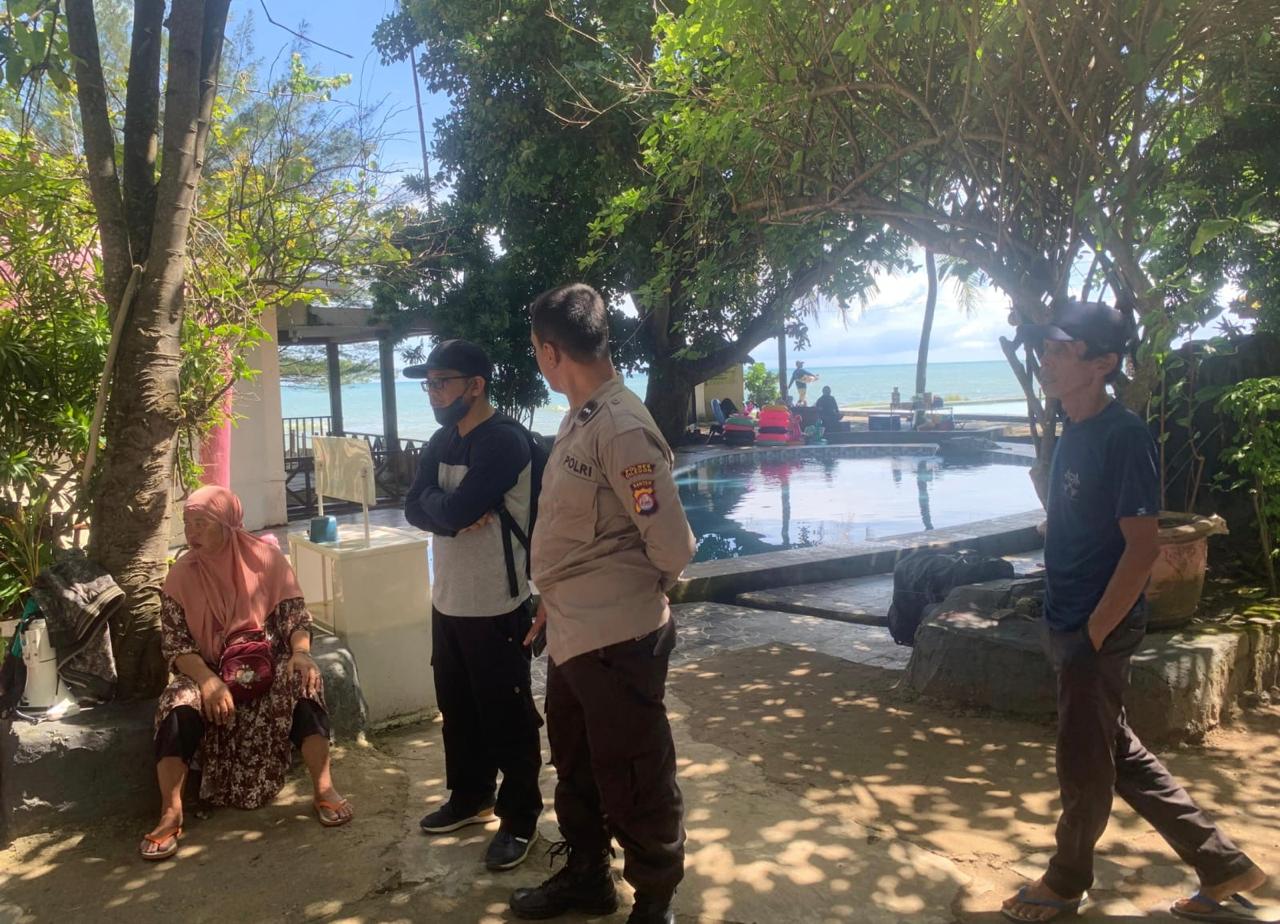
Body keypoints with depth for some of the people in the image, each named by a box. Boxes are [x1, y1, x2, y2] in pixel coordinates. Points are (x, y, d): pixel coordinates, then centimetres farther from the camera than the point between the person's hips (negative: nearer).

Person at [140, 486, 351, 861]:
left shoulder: (266, 557, -5)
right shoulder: (181, 575, -3)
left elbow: (295, 616, -3)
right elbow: (175, 644, -6)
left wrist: (301, 653, -24)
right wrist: (207, 680, -24)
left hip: (269, 662, -1)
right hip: (208, 671, 1)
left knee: (303, 683, -33)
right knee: (177, 706, -30)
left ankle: (324, 789, -29)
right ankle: (171, 813, -22)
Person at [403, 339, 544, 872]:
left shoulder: (504, 440, -17)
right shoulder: (441, 441, 10)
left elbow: (454, 510, -26)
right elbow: (415, 509, 0)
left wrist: (436, 499, -6)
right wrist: (454, 510, -17)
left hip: (495, 606, -8)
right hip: (448, 600, 8)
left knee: (507, 716, 4)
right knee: (457, 708, 19)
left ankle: (519, 819, 18)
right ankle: (470, 797, 37)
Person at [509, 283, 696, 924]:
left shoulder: (622, 428, -21)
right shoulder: (578, 419, 7)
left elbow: (672, 546, -20)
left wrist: (636, 594, -2)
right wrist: (554, 601, 16)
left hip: (617, 637, -9)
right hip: (571, 632, 9)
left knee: (634, 781, 8)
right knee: (575, 767, 24)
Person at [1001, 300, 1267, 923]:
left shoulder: (1124, 437, -19)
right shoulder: (1074, 432, 8)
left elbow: (1142, 548, -21)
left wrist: (1092, 636, -18)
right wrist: (1063, 628, 15)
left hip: (1096, 634, -9)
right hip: (1066, 622, 9)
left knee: (1083, 765, 8)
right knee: (1119, 753, 18)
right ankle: (1222, 867, 32)